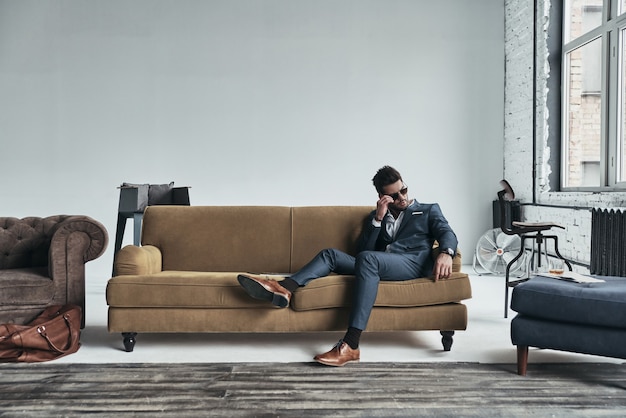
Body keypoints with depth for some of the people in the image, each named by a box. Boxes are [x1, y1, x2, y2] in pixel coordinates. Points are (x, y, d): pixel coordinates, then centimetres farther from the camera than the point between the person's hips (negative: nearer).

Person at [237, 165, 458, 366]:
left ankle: (351, 345, -46)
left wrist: (445, 253, -24)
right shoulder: (376, 216, 26)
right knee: (330, 254, -7)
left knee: (367, 259, -34)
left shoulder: (428, 210, 19)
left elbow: (447, 233, 0)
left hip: (413, 263, -5)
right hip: (377, 265, 5)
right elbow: (362, 250, 13)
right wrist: (378, 218, 2)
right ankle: (283, 288, -34)